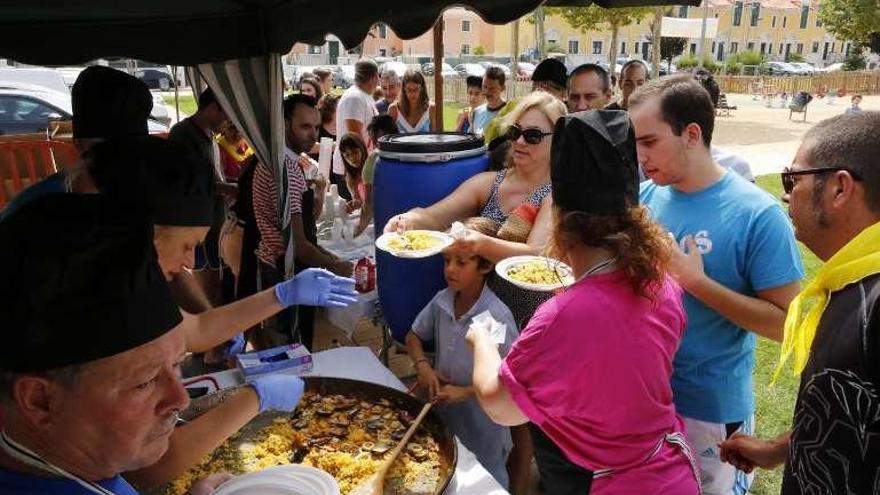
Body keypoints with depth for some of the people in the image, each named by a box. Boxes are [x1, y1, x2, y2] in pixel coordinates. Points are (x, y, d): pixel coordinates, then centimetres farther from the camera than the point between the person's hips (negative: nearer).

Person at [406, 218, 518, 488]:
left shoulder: (497, 317, -26)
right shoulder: (442, 301, -9)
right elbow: (414, 336, 8)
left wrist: (465, 392, -23)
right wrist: (423, 366, -10)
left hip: (482, 426, -5)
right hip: (443, 414, 5)